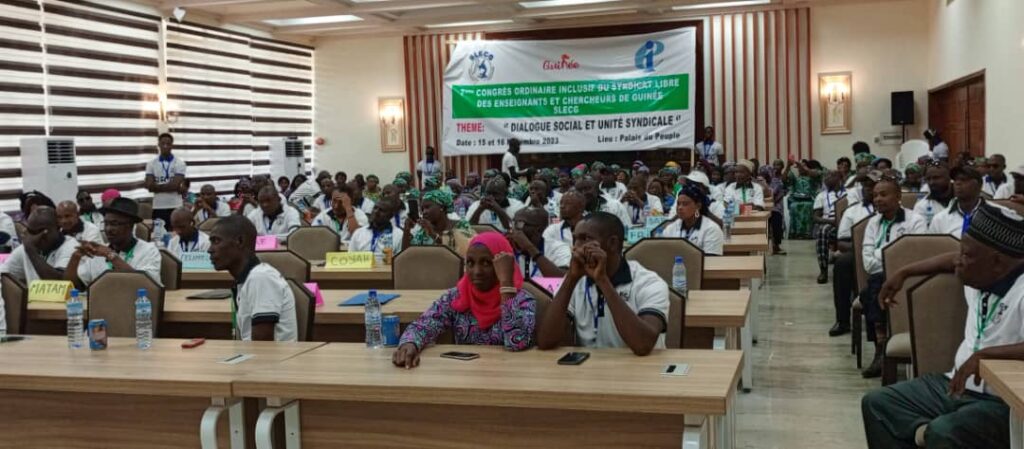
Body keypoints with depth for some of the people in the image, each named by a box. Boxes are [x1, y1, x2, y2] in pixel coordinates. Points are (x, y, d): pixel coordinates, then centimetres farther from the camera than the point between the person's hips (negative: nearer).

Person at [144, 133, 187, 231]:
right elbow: (149, 186, -4)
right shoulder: (151, 164, 7)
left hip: (175, 206, -2)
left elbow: (175, 185, -12)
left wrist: (156, 186, -5)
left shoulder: (179, 163, -1)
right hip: (158, 207, 2)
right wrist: (169, 186, -9)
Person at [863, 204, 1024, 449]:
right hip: (957, 385, 9)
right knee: (876, 403, 4)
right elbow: (953, 260, 26)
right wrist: (904, 273, 30)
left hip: (1003, 403, -9)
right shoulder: (979, 277, 4)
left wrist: (984, 354, -33)